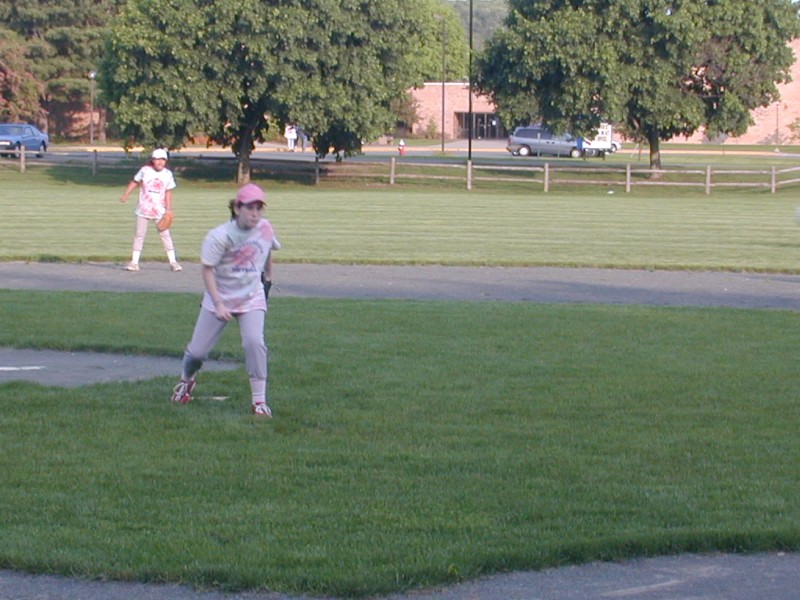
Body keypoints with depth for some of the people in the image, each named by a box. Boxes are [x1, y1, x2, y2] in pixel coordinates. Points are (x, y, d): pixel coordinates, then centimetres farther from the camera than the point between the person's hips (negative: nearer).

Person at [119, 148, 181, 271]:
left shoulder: (168, 174, 0)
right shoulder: (145, 171, -5)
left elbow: (168, 192, 3)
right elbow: (134, 182, 2)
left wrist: (168, 210, -1)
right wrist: (125, 194, -9)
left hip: (160, 210, 0)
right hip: (143, 209, 0)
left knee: (165, 234, -1)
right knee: (139, 235, 4)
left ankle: (173, 261, 4)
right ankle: (134, 262, 9)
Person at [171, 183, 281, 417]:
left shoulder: (265, 228, -6)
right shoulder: (220, 236, -20)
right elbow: (208, 270, -18)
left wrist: (268, 279, 26)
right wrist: (218, 304, -25)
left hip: (252, 298, 2)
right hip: (220, 298, -2)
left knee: (254, 342, -22)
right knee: (198, 349, 4)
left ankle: (260, 400, -13)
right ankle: (186, 380, 39)